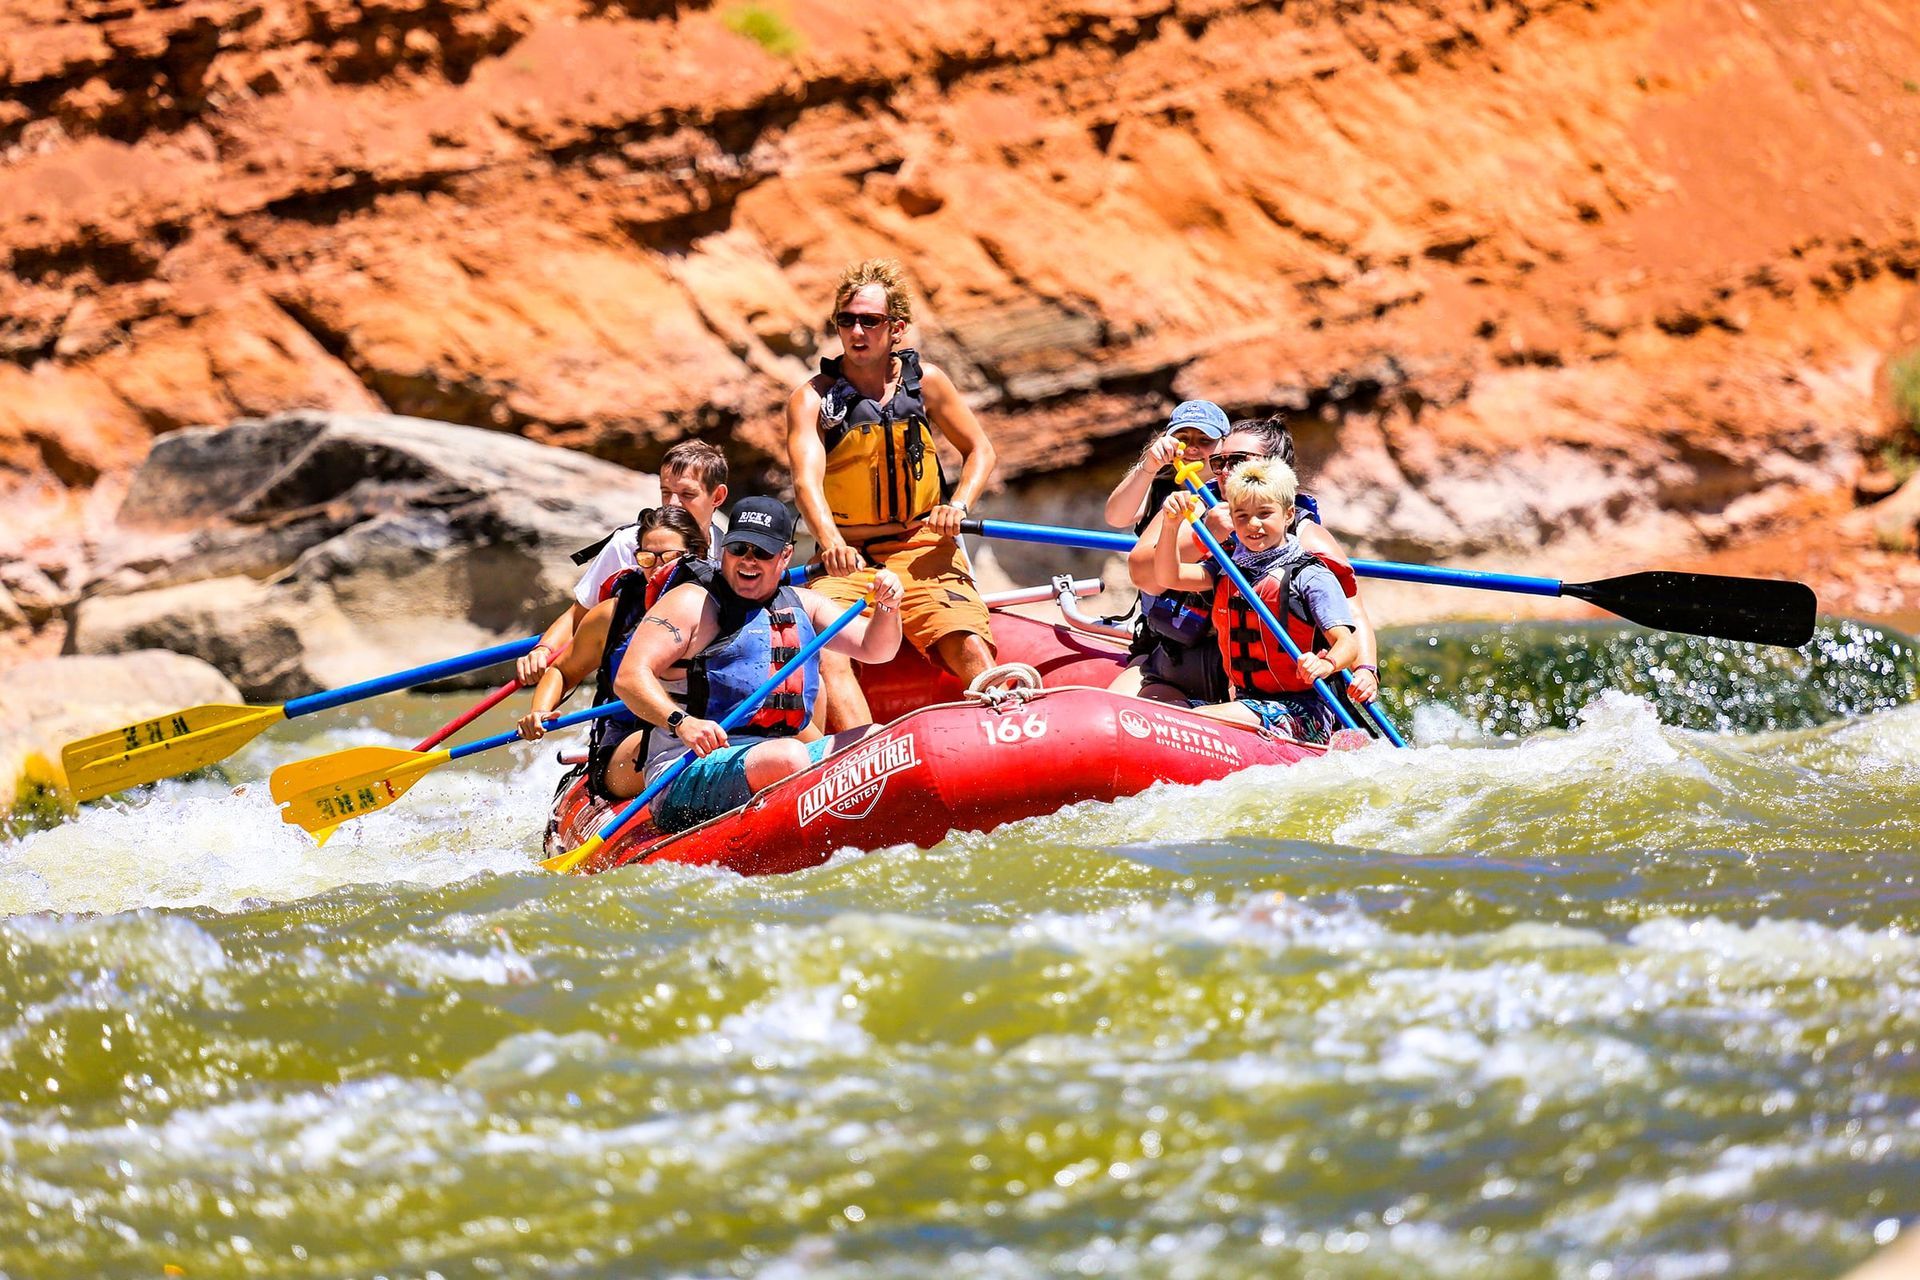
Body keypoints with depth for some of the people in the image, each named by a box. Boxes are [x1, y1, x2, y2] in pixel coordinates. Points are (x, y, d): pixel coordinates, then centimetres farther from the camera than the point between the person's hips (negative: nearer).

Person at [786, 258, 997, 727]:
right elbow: (807, 480, -19)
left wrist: (958, 505, -5)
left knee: (969, 648, -22)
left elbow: (980, 451, 16)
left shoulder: (925, 382, 5)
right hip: (844, 559, -2)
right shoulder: (812, 398, -4)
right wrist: (832, 543, -40)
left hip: (921, 551, 2)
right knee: (824, 651, -29)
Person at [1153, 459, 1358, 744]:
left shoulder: (1310, 576, -7)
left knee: (1201, 719, -28)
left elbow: (1348, 643, -15)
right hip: (1247, 703, 7)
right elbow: (1170, 578, 0)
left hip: (1304, 712, -7)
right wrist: (1171, 523, -16)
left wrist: (1326, 664, -38)